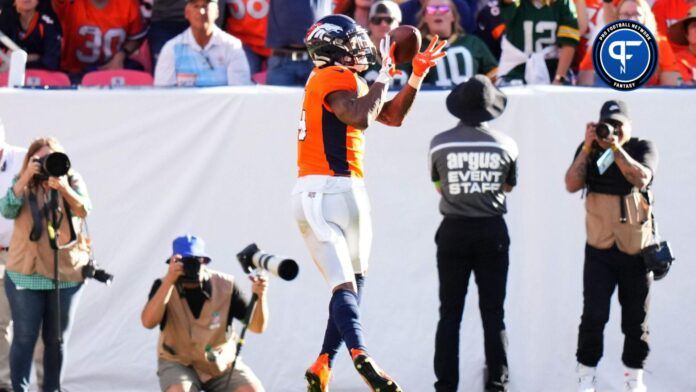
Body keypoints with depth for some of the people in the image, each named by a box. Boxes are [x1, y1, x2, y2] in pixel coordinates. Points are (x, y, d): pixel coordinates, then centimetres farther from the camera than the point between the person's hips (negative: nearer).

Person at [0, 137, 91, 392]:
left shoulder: (72, 181, 2)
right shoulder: (23, 184, 4)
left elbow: (83, 210, -14)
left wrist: (63, 188, -31)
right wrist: (26, 178, -20)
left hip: (66, 273, 1)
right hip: (25, 273, -1)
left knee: (57, 339, 8)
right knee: (24, 338, -3)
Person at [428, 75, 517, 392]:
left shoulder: (440, 143, -8)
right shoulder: (505, 144, -6)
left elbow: (438, 187, 7)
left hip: (454, 232, -1)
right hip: (492, 232, 1)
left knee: (450, 312, 5)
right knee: (493, 311, 8)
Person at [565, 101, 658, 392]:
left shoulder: (643, 148, 1)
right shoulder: (589, 150, 4)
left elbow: (641, 179, -18)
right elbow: (572, 185, -9)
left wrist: (616, 148, -20)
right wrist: (589, 147, -14)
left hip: (637, 248, 0)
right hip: (600, 248, 0)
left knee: (636, 318, 6)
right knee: (594, 314, -8)